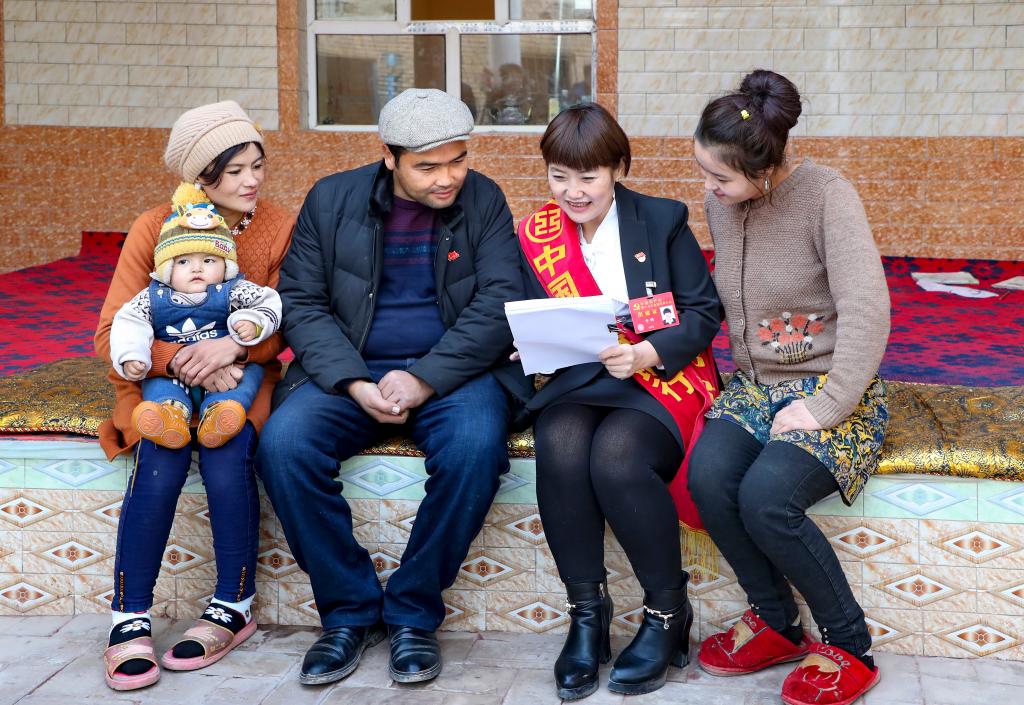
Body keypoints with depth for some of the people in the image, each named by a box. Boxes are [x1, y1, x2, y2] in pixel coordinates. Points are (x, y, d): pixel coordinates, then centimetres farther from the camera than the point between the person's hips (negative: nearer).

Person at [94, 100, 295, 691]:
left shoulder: (279, 228, -2)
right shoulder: (154, 228, -5)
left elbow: (282, 326, -6)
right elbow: (112, 336, -10)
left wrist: (235, 346, -28)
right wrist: (182, 361, -27)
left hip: (242, 380, 0)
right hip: (160, 381, 0)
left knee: (226, 453, -30)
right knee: (161, 461, -30)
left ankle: (235, 607, -12)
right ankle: (130, 618, -19)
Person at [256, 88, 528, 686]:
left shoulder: (484, 200, 2)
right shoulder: (331, 199, 4)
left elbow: (500, 301, -7)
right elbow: (302, 303, 0)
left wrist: (425, 379, -19)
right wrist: (354, 384, -16)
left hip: (453, 370, -1)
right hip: (351, 371, 1)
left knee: (476, 446, -34)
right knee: (283, 444, -27)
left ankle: (414, 613, -12)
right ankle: (350, 610, -8)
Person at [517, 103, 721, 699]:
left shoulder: (663, 221, 2)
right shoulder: (536, 237, 8)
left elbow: (705, 314, -2)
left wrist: (646, 353, -18)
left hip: (661, 380, -2)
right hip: (576, 383, 3)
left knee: (616, 458, -33)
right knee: (560, 448, -32)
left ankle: (669, 610, -10)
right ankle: (587, 611, -15)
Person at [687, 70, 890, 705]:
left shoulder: (827, 194, -16)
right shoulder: (720, 202, 3)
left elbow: (867, 310, -22)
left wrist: (824, 408, -24)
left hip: (833, 388, -5)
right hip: (754, 385, 5)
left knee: (765, 497, -30)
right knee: (707, 475, -25)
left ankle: (850, 647, -5)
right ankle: (776, 623, -1)